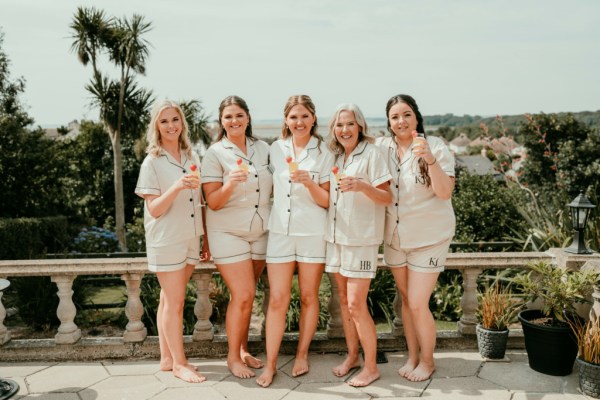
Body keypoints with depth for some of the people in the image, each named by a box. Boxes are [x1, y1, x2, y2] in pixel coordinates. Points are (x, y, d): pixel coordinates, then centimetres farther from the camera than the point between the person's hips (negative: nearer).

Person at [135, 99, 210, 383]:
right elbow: (154, 210, -12)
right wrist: (177, 187, -28)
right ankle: (179, 363, 12)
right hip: (166, 241, -5)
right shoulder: (152, 163, -8)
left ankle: (167, 358, 23)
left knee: (170, 300, 13)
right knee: (175, 302, 0)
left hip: (190, 240, 5)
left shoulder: (192, 158, 8)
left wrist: (206, 239, 12)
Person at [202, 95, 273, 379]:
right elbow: (213, 202, -11)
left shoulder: (263, 149, 6)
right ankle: (233, 357, 12)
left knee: (246, 295, 11)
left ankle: (243, 349, 28)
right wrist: (229, 184, -29)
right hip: (228, 233, -4)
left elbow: (272, 187, 18)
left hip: (260, 232, 4)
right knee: (243, 295, -7)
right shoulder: (215, 153, -8)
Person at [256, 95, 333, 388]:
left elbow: (327, 201, -5)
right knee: (277, 300, 0)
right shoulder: (276, 149, 6)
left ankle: (302, 355, 26)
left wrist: (309, 182, -20)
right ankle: (270, 364, 10)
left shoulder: (323, 152, -2)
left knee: (308, 297, 10)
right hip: (280, 230, 2)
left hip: (313, 232, -2)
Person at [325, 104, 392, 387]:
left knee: (356, 304, -6)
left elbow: (387, 198, -11)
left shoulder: (371, 153, -8)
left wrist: (362, 186, -27)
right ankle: (352, 356, 28)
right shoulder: (335, 156, 11)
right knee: (344, 300, 13)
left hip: (362, 238, -6)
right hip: (336, 236, 6)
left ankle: (371, 366, 9)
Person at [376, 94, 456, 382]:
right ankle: (412, 356, 32)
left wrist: (430, 159, -35)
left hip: (429, 238, -4)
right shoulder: (382, 147, -2)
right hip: (395, 237, 4)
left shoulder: (435, 147, -13)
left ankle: (427, 361, 20)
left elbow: (444, 192, -22)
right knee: (406, 299, 15)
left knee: (418, 304, -3)